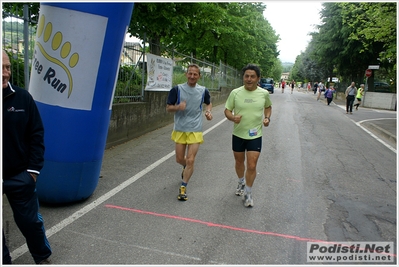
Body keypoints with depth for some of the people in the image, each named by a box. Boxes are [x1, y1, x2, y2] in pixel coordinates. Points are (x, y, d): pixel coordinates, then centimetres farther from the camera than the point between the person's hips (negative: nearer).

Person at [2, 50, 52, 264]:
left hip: (19, 175, 0)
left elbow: (36, 134, -2)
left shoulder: (22, 97, -5)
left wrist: (33, 168, -5)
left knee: (30, 220, 11)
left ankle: (43, 258, 33)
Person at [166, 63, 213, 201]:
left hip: (195, 130, 0)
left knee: (190, 160, -6)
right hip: (180, 129, 1)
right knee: (180, 159, 11)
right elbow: (168, 108, -2)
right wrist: (178, 107, -23)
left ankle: (183, 187, 10)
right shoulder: (177, 89, -5)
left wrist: (208, 111, -2)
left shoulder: (203, 91, 0)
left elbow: (209, 103, 20)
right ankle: (186, 168, 48)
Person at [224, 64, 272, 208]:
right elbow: (227, 110, -1)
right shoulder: (235, 93, -8)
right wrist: (233, 117, -23)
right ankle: (241, 183, 47)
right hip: (238, 134, 1)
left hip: (255, 136, -1)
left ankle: (248, 194, 16)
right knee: (239, 162, 19)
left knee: (251, 166, -4)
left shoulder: (264, 93, -4)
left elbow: (268, 107, 16)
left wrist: (267, 117, -4)